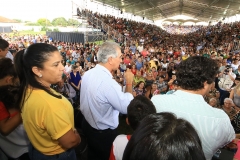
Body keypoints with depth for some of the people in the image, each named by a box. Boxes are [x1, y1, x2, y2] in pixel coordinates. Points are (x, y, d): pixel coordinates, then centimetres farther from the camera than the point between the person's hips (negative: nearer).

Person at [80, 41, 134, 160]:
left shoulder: (88, 74, -7)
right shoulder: (108, 82, -35)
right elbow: (127, 108, -25)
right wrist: (129, 82, -17)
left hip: (87, 124, 7)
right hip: (103, 133, -7)